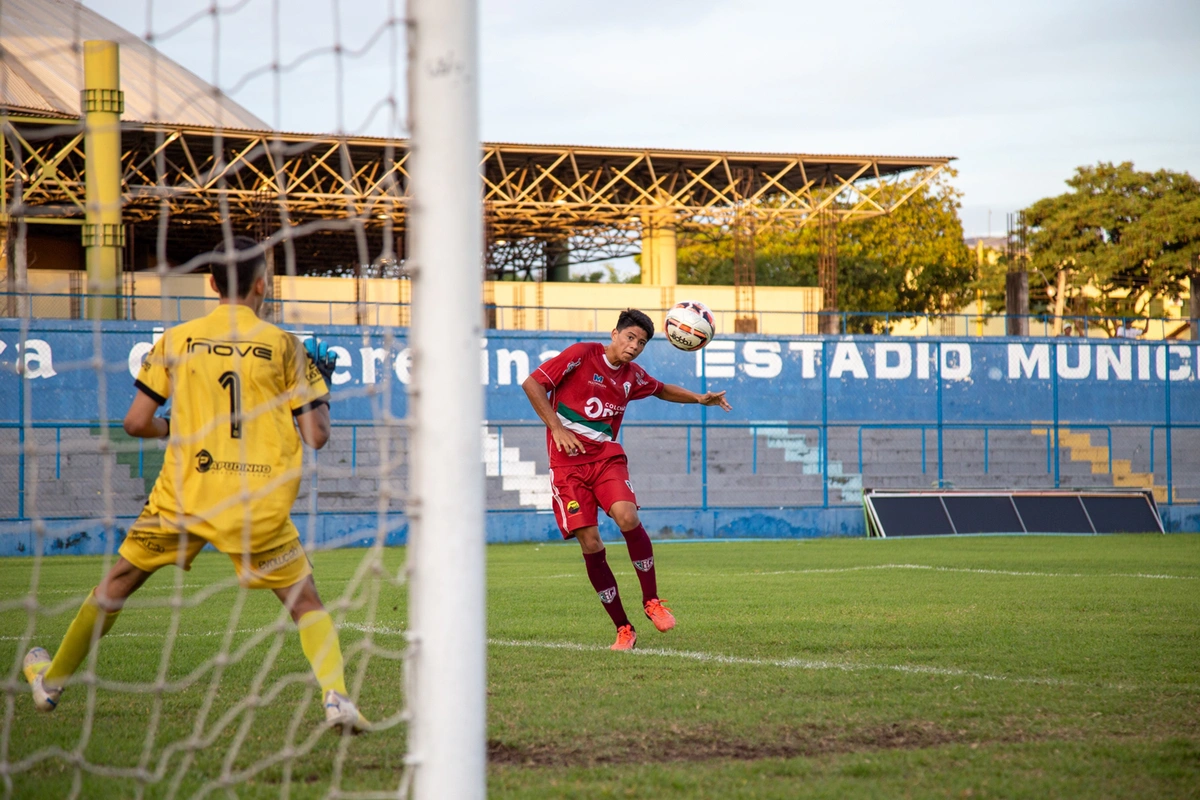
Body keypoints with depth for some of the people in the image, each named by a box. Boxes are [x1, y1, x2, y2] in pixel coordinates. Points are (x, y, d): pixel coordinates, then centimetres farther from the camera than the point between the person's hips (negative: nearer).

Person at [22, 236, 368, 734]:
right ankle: (336, 697, -12)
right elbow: (316, 435, -2)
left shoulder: (177, 341, 4)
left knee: (118, 582, 19)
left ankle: (52, 682, 31)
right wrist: (320, 386, 17)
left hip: (184, 497, 1)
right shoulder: (284, 347, 0)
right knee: (304, 601, 9)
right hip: (258, 507, -1)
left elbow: (136, 423, 3)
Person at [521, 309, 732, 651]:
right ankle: (623, 629, 0)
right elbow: (532, 383, -8)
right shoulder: (581, 355, -6)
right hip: (568, 461, -3)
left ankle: (652, 601, -9)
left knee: (628, 518, -26)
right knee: (590, 545, -10)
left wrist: (699, 399, 21)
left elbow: (662, 390, 34)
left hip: (607, 457, 3)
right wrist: (556, 428, -13)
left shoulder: (633, 376, 11)